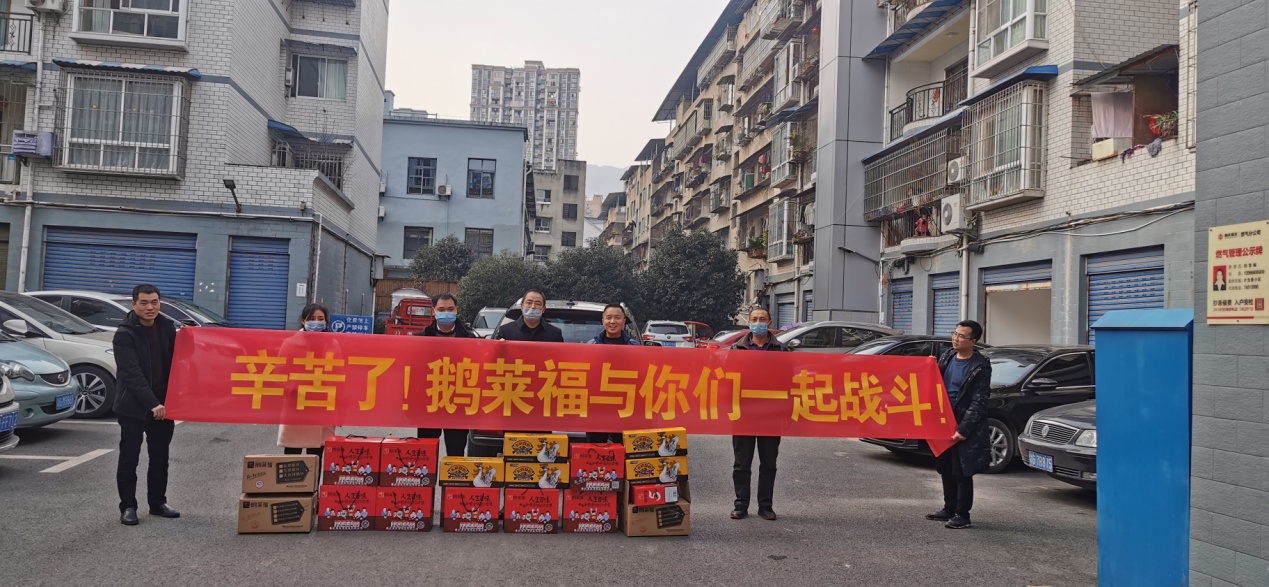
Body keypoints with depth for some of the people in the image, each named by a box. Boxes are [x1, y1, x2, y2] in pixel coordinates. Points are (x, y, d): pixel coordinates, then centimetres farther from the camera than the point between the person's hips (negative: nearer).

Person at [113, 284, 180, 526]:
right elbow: (133, 374, -19)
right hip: (133, 406, -5)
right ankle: (128, 507, 13)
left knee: (160, 458, 13)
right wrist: (152, 403, -27)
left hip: (163, 404, 5)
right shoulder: (125, 334, -11)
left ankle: (158, 502, 24)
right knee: (129, 458, 4)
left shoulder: (167, 327, 5)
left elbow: (175, 362, 12)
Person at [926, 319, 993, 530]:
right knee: (946, 469, 13)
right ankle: (949, 509, 25)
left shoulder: (980, 366, -12)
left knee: (962, 472, -1)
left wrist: (963, 429, -19)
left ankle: (962, 515, 8)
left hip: (965, 427, -6)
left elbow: (978, 402, -15)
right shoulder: (947, 357, 8)